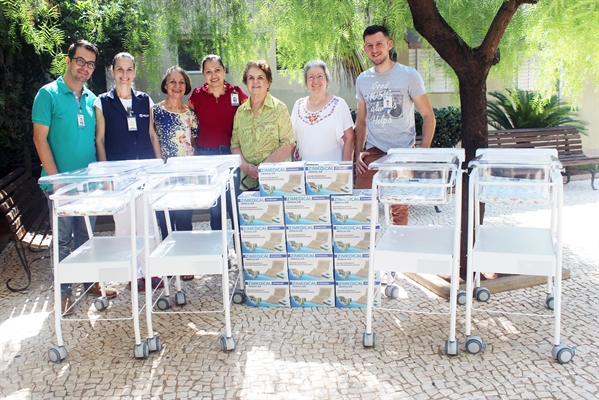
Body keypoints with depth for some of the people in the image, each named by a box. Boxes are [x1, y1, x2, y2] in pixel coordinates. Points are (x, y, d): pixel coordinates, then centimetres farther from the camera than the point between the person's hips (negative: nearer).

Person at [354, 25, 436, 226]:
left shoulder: (409, 75, -2)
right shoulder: (362, 80, 10)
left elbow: (428, 116, -1)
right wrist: (358, 153, 5)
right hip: (372, 152, 3)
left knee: (398, 210, 1)